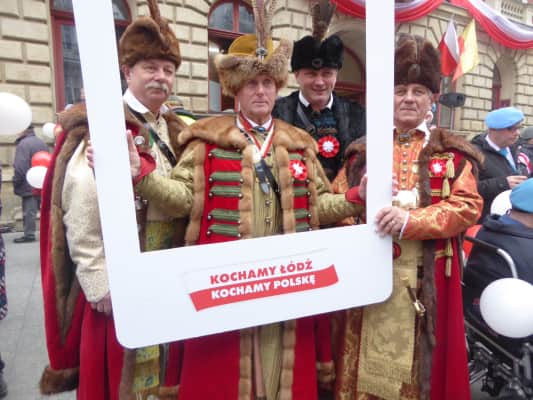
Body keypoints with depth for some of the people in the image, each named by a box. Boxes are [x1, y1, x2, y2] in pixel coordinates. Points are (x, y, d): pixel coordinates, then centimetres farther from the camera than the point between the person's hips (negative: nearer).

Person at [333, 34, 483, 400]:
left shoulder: (452, 152, 5)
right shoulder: (365, 149, 10)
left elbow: (468, 207, -7)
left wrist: (412, 219, -21)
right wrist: (360, 197, -15)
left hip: (427, 277, -1)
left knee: (421, 360, 8)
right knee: (369, 359, 9)